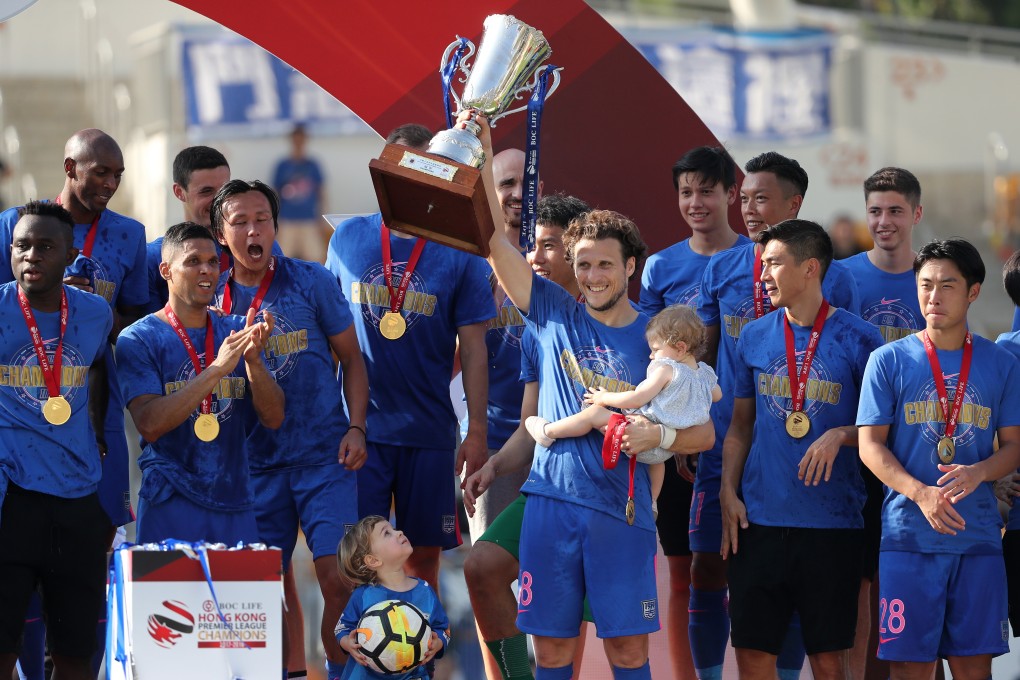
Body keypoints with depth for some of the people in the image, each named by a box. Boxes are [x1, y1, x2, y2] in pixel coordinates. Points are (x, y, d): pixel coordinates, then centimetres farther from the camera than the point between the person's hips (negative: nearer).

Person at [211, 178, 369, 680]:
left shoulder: (312, 282, 0)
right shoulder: (213, 299, 5)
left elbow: (351, 358, 5)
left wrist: (356, 427, -6)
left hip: (322, 455, -2)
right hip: (255, 463, 2)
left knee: (337, 578, -13)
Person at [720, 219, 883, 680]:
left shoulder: (857, 339, -2)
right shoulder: (754, 337, 9)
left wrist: (839, 436, -17)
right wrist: (728, 492, 3)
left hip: (832, 523, -3)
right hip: (759, 519, 3)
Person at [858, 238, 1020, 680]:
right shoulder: (889, 361, 3)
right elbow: (870, 445, -1)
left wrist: (978, 473, -15)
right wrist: (921, 493, -18)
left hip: (978, 536, 2)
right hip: (908, 533, -2)